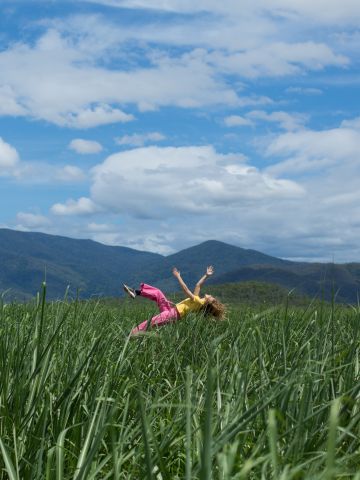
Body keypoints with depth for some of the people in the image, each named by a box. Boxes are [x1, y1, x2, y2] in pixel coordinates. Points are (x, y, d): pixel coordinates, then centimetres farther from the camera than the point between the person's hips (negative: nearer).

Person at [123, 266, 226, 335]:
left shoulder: (198, 301, -12)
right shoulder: (198, 300, 13)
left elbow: (186, 289, -14)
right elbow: (198, 285, 22)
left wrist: (178, 277, -11)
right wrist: (206, 275, 20)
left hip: (173, 314, -9)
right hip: (172, 310, 9)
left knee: (150, 322, -25)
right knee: (157, 293, 4)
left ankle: (133, 335, -31)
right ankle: (136, 292, -6)